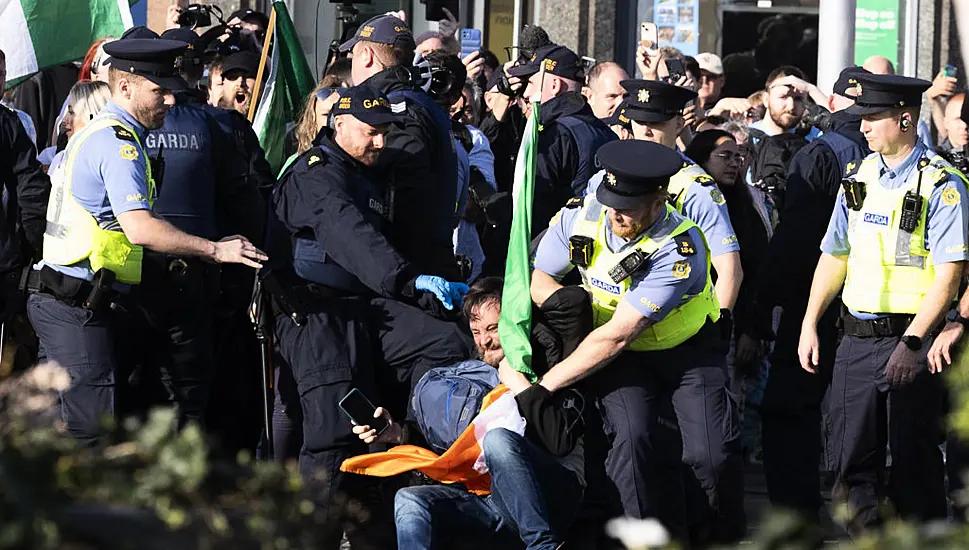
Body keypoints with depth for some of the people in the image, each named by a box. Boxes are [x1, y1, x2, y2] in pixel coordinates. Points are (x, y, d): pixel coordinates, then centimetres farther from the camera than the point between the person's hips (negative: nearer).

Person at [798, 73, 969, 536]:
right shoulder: (859, 177, 10)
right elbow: (834, 255, 18)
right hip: (857, 338, 6)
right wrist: (810, 325, 12)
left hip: (912, 339, -6)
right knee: (854, 462, 7)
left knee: (914, 463, 0)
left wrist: (912, 343, -20)